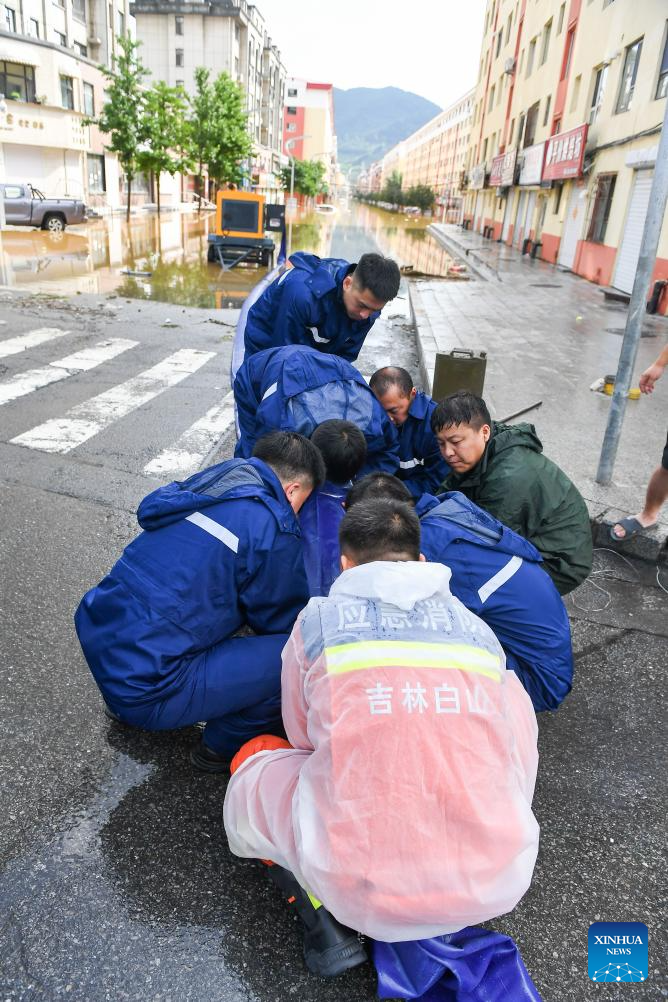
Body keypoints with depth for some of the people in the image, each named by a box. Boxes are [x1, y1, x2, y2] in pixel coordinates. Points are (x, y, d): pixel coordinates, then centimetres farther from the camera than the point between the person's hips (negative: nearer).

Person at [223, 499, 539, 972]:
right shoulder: (479, 630, 8)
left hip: (365, 892, -2)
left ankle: (323, 908, 7)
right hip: (499, 883, 3)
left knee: (255, 763, 23)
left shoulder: (317, 620, 1)